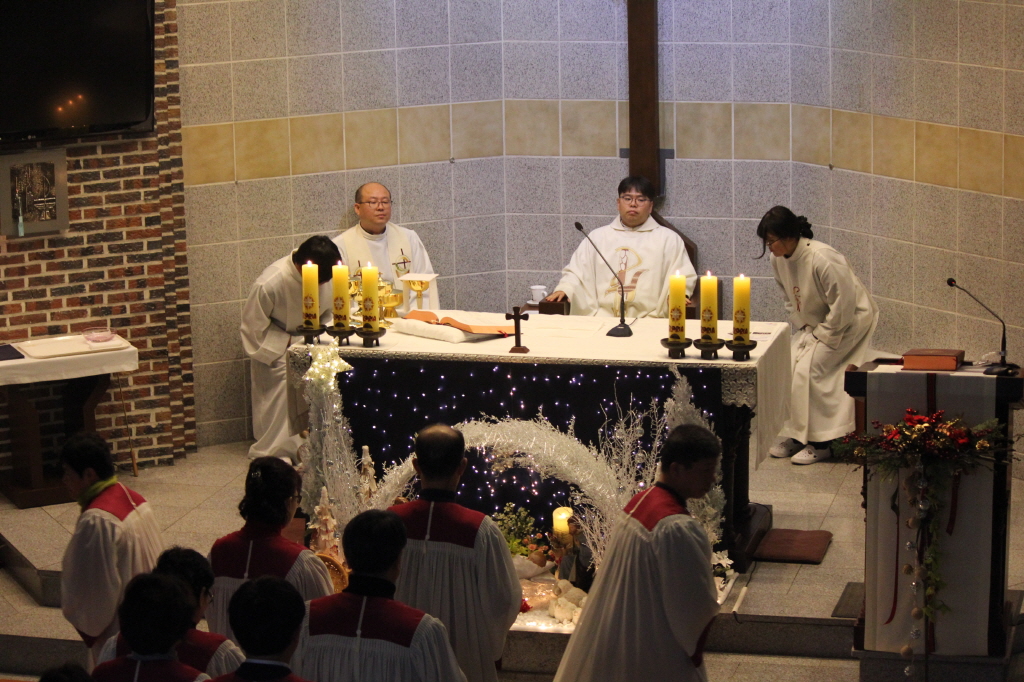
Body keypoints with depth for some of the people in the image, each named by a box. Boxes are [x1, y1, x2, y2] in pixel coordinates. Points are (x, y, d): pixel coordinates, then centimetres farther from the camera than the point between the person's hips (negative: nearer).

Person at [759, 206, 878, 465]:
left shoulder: (822, 259, -32)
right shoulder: (779, 260, -6)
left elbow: (844, 305, -26)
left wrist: (821, 336, -18)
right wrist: (803, 329, 0)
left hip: (850, 321, -8)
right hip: (814, 323, 8)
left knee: (810, 368, -19)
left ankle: (820, 443, -11)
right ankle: (794, 435, 3)